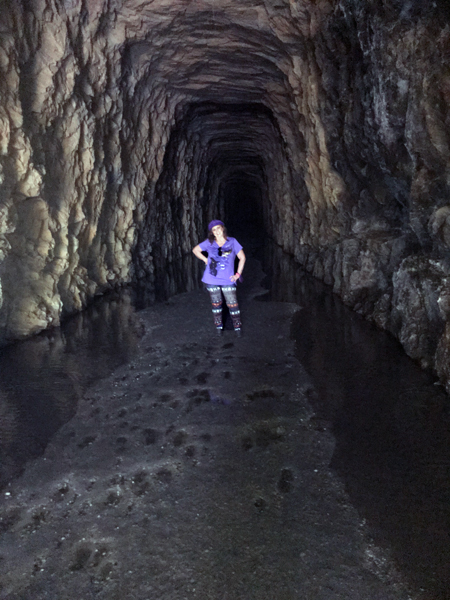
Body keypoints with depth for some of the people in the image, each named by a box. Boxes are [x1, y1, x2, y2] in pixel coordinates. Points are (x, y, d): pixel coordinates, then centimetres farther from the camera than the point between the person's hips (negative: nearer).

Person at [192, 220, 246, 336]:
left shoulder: (232, 242, -1)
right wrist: (205, 259, 4)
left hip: (228, 280, -1)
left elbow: (242, 257, 5)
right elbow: (195, 250, 15)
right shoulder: (209, 243, 1)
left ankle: (237, 327, 14)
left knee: (232, 304, 0)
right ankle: (218, 326, 25)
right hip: (212, 280, 1)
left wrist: (238, 274, -1)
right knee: (216, 304, 11)